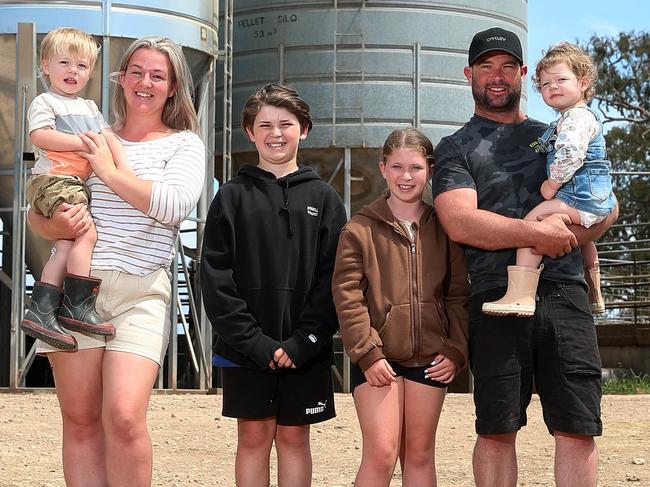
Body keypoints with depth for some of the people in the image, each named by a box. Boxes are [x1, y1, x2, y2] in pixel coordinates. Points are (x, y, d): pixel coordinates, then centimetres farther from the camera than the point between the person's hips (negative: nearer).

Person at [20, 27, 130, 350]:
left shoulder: (89, 107, 24)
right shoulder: (45, 102, 1)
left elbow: (108, 137, 17)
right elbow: (40, 135, -15)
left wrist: (124, 166, -1)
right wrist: (81, 143, -17)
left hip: (78, 183, 8)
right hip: (52, 179, -8)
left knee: (67, 244, -2)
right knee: (86, 234, -20)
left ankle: (41, 310, -3)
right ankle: (78, 307, -17)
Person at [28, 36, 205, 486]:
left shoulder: (185, 144, 8)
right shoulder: (90, 141, 15)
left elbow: (175, 204, -12)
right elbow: (37, 211, 15)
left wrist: (110, 171, -6)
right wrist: (56, 226, -8)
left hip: (140, 292, -3)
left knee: (123, 416, -18)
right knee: (80, 419, 3)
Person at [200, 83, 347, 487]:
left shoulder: (323, 198, 5)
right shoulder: (233, 197, 3)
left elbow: (334, 276, 0)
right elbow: (215, 277, -3)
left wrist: (303, 341, -11)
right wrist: (255, 341, -12)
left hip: (306, 351, 1)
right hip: (246, 349, 0)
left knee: (294, 438, 7)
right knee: (254, 438, 4)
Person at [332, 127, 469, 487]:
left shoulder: (443, 229, 7)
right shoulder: (360, 228, -1)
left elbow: (459, 294, 8)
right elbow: (347, 295, -6)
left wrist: (456, 351, -1)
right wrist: (367, 353, -12)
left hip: (430, 359, 3)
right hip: (377, 359, -3)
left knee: (419, 454, 9)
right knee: (380, 453, -9)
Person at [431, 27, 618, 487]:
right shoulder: (456, 148, 10)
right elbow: (459, 221, -7)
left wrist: (567, 235, -5)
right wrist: (537, 232, -14)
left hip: (565, 293, 2)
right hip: (498, 298, -2)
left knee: (578, 428, -3)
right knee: (496, 431, 1)